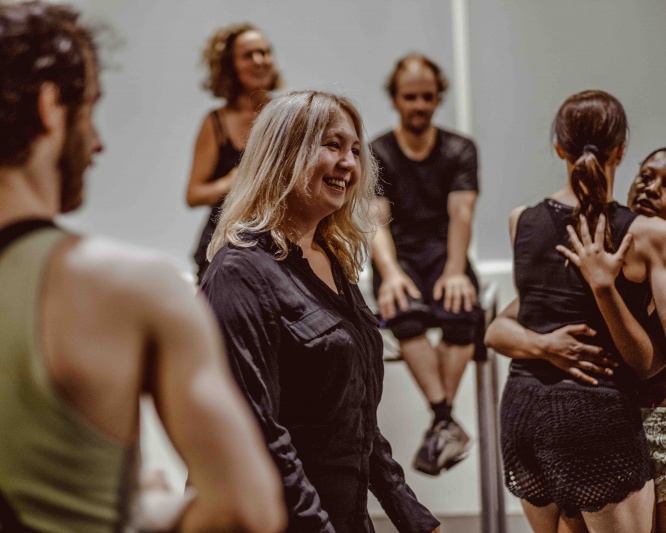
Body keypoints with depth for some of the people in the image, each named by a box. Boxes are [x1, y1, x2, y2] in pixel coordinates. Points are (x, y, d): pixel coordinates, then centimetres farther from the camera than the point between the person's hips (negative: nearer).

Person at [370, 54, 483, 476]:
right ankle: (447, 422, -39)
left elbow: (461, 215, -6)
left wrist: (455, 271, -25)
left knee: (462, 312, -33)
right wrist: (390, 272, -28)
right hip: (399, 255, -1)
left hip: (444, 252, 1)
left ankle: (439, 426, -31)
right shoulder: (377, 155, 6)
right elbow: (376, 220, -8)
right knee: (406, 312, -35)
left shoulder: (460, 151, 9)